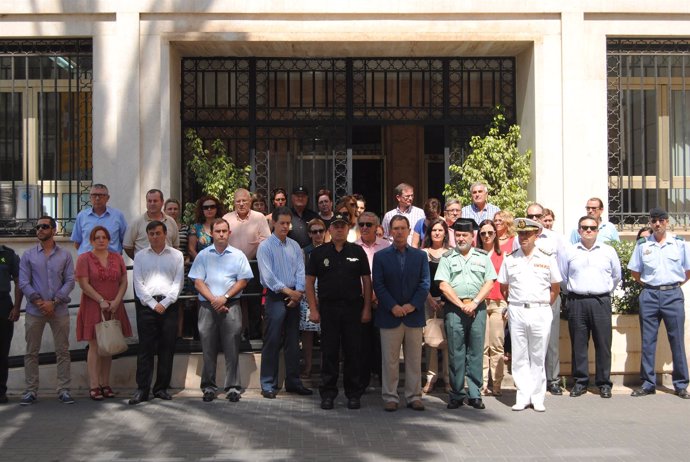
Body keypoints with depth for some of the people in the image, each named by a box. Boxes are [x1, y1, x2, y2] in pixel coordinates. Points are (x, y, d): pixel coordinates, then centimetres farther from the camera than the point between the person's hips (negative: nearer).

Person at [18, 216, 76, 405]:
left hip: (59, 310, 0)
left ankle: (63, 390, 7)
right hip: (34, 311, 0)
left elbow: (70, 281, 0)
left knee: (62, 351, 2)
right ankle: (31, 390, 9)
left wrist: (54, 302, -12)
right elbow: (23, 283, 0)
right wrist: (39, 302, -12)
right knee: (31, 352, 3)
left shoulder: (65, 255, 6)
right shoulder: (28, 255, 6)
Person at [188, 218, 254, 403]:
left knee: (232, 349, -1)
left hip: (231, 306, -1)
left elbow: (243, 281, 2)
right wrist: (213, 300, -9)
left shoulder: (238, 255, 9)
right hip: (207, 306, 1)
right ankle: (208, 387, 11)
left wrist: (225, 297, -9)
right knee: (208, 349, 3)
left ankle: (233, 387, 4)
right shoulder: (203, 255, 10)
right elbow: (198, 282, 3)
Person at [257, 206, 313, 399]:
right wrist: (287, 291, -15)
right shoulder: (265, 246, -5)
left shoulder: (294, 246, 11)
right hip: (275, 297, -5)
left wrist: (298, 292, -10)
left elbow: (300, 271, 5)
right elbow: (268, 275, -12)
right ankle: (268, 384, 3)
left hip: (294, 297, 5)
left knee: (293, 341, 10)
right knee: (272, 342, -4)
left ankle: (293, 381, 19)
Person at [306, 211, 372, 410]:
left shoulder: (357, 252, 5)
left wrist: (367, 308, -1)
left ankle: (353, 394, 14)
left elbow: (366, 281, 6)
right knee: (329, 353, 4)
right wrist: (313, 309, -3)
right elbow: (310, 282, 4)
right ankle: (328, 394, 12)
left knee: (353, 353, 4)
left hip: (353, 308, 0)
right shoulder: (319, 253, 4)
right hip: (328, 309, 0)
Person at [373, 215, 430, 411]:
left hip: (414, 315, 1)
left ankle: (414, 396, 16)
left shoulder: (420, 256, 9)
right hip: (389, 315, -1)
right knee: (390, 360, 2)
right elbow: (378, 285, -2)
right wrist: (392, 306, -13)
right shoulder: (380, 256, 5)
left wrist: (413, 305, -10)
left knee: (414, 359, 7)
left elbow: (425, 283, 2)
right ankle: (390, 397, 10)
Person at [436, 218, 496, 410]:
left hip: (477, 308, 1)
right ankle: (456, 394, 8)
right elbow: (443, 285, -1)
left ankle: (474, 394, 9)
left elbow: (489, 282, 4)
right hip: (454, 308, -1)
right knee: (456, 353, 0)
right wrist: (462, 305, -8)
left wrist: (474, 303, -8)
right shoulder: (447, 258, 7)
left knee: (476, 352, 2)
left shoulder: (483, 256, 11)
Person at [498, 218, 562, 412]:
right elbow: (503, 288, 13)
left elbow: (555, 288, 9)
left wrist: (544, 305, 4)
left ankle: (537, 398, 12)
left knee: (538, 357, 4)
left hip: (540, 312, -1)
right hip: (516, 312, 1)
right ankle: (523, 397, 10)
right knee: (519, 357, 4)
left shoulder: (547, 258, 4)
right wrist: (513, 305, 6)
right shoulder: (510, 259, 7)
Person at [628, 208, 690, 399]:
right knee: (647, 341, 4)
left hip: (673, 295, -1)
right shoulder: (642, 245, 6)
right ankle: (648, 384, 12)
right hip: (649, 295, 1)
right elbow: (634, 271, 14)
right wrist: (648, 284, 8)